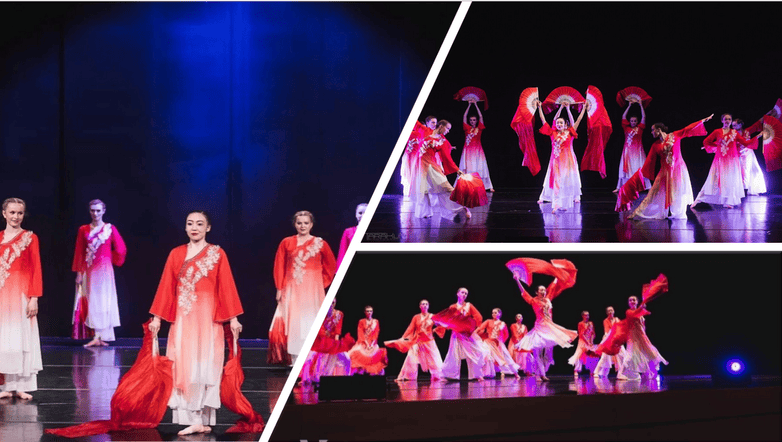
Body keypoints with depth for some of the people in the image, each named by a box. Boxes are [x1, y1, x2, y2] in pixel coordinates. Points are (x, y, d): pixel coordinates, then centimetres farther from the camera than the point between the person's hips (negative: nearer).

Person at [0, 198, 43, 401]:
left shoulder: (30, 238, 1)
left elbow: (36, 270, -2)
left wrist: (34, 298, -9)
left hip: (22, 293, -3)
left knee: (22, 337, 0)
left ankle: (22, 386, 3)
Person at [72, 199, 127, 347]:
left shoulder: (110, 229, -2)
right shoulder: (83, 230, 4)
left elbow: (121, 250, 3)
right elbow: (79, 253, 4)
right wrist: (79, 273, 0)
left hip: (104, 269, -2)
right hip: (89, 271, 3)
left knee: (103, 301, -1)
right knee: (90, 301, 1)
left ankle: (99, 337, -2)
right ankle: (97, 337, 3)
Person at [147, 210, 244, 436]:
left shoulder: (217, 254, 2)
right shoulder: (176, 254, 9)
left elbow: (226, 287, -2)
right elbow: (166, 287, 7)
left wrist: (233, 318, -6)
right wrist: (157, 317, 3)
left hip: (207, 317, -3)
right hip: (182, 318, 3)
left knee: (204, 364, -3)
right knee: (184, 365, -1)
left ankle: (202, 419, -1)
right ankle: (192, 420, 1)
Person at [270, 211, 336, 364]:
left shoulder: (320, 244, 3)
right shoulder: (286, 243, 5)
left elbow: (331, 266, 11)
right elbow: (279, 267, 5)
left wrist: (322, 283, 4)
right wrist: (279, 289, -1)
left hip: (312, 289, -1)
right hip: (292, 290, 1)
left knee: (311, 321, -1)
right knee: (292, 322, -4)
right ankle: (295, 360, -2)